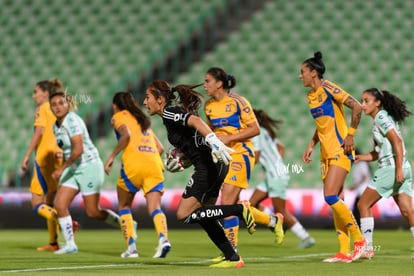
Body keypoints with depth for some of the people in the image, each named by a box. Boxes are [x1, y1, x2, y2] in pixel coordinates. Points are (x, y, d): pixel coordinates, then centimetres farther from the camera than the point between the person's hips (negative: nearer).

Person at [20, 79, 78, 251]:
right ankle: (53, 243, 15)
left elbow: (39, 132, -18)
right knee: (49, 203, 16)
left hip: (45, 158, -7)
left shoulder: (42, 109, -5)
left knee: (37, 203, -5)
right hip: (60, 158, 7)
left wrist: (27, 156, -19)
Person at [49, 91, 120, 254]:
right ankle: (70, 245, 2)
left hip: (89, 166, -8)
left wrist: (62, 169, -22)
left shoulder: (72, 120, -18)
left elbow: (78, 149, -25)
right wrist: (63, 170, 15)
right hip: (72, 169, 8)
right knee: (59, 204, -7)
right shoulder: (56, 127, 8)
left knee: (93, 212, -3)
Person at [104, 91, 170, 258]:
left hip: (133, 163, -4)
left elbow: (126, 135, -10)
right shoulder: (143, 120, 30)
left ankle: (131, 246, 4)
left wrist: (112, 156, -6)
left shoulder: (118, 117, 12)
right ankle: (163, 238, -33)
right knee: (154, 207, -6)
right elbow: (160, 148, 24)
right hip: (154, 163, 4)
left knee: (124, 205, 15)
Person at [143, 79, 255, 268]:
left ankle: (240, 209, -9)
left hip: (208, 166, -10)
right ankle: (232, 258, 16)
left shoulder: (169, 113, -8)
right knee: (202, 215, 18)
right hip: (216, 164, 10)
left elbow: (196, 121, -25)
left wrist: (215, 142, -38)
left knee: (184, 215, -7)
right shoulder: (175, 112, 20)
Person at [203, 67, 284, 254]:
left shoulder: (237, 102, -11)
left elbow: (255, 129, -12)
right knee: (233, 206, 7)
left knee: (227, 203, -14)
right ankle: (273, 220, 30)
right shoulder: (209, 106, 8)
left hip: (240, 155, -8)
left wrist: (228, 138, -19)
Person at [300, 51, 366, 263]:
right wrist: (311, 146, 17)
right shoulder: (311, 95, 15)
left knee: (331, 197, -17)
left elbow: (356, 107, -17)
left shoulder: (328, 88, -11)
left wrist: (350, 135, -17)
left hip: (340, 151, -9)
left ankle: (359, 239, -5)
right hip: (327, 154, 9)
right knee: (336, 201, 5)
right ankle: (344, 252, 5)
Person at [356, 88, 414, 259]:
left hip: (391, 168, -9)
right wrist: (356, 158, 14)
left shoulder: (381, 117, -7)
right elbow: (375, 154, 24)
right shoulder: (380, 120, 21)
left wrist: (399, 169, -23)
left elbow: (397, 141, -17)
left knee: (364, 205, 0)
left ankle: (367, 249, 1)